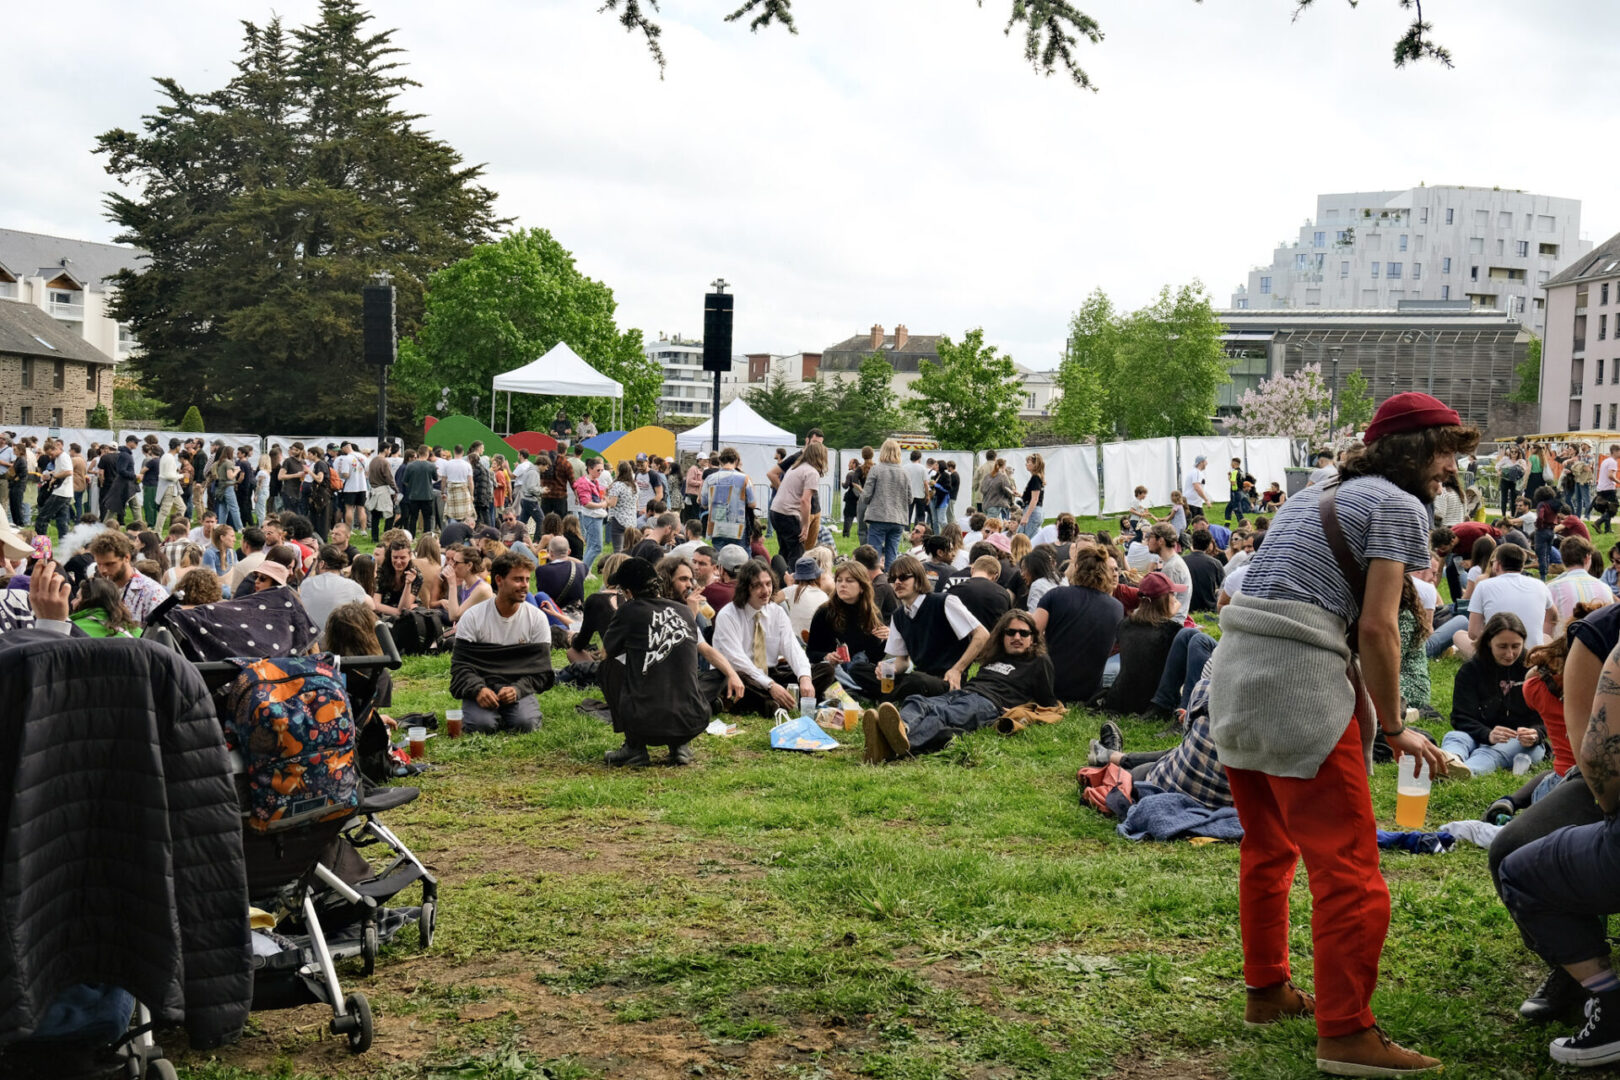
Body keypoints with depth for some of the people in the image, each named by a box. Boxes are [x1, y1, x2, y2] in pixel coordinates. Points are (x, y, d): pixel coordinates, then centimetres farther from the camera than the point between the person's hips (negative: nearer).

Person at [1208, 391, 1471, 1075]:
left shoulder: (1313, 497, 24)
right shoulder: (1401, 506, 0)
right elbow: (1378, 626, -9)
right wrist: (1395, 729, -1)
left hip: (1232, 666, 9)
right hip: (1300, 678, -9)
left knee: (1267, 846, 21)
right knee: (1347, 865, -3)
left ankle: (1266, 990, 33)